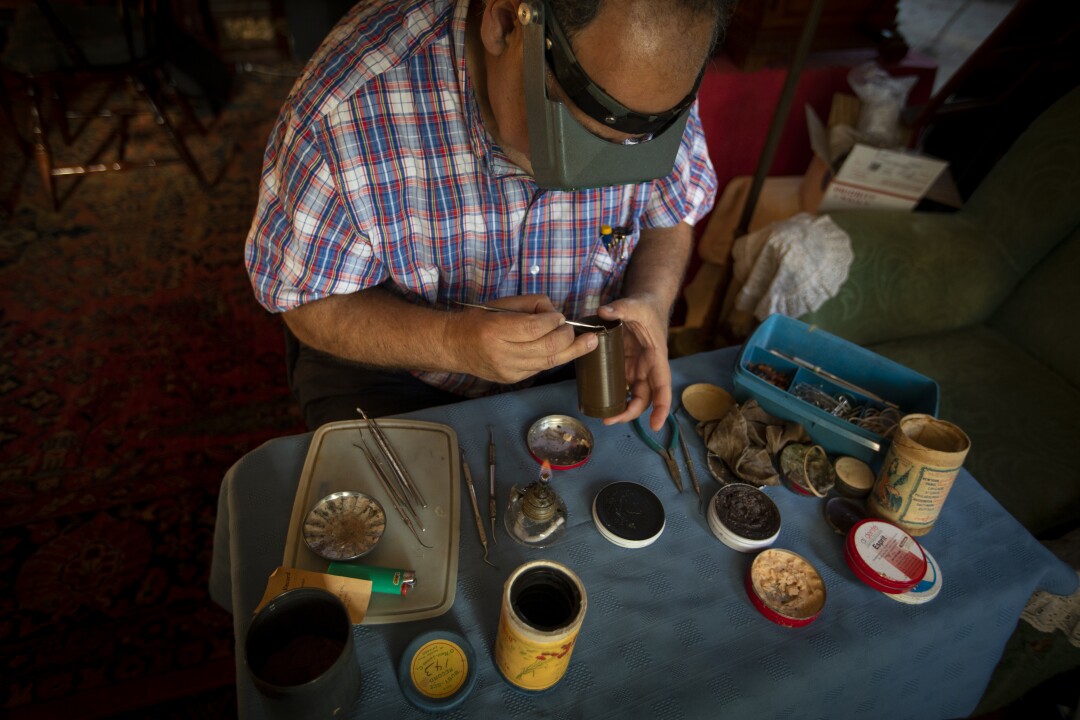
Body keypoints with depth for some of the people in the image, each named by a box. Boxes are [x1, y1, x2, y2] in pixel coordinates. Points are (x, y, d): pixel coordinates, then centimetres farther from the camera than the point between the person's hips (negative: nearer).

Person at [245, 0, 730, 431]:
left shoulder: (651, 87, -17)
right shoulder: (346, 110, -30)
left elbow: (672, 215, 1)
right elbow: (311, 305, -17)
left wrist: (652, 299, -20)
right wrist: (452, 342, -35)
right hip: (390, 364, -3)